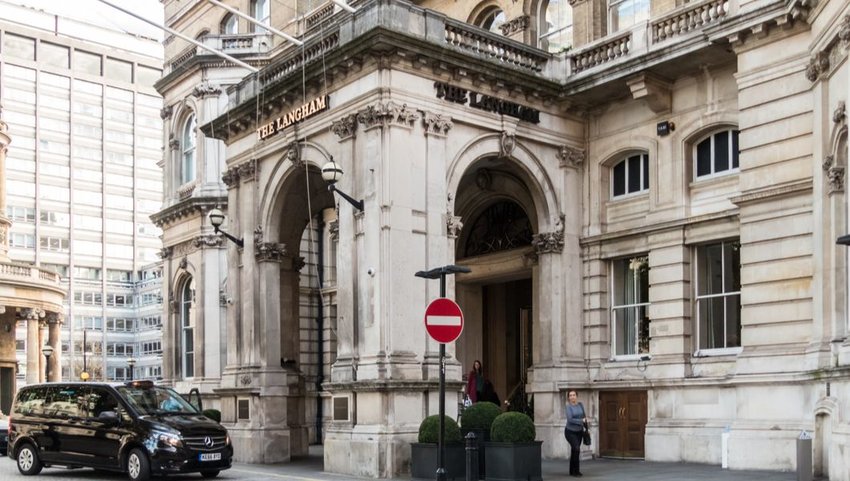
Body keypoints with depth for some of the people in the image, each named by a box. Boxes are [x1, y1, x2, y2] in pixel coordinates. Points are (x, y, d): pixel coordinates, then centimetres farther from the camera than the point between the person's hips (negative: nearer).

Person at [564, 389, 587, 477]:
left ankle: (572, 471, 23)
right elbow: (570, 419, -23)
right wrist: (581, 421, -20)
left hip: (579, 431, 5)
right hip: (570, 431, -5)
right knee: (576, 449, -18)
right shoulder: (568, 407, -14)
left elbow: (584, 417, 11)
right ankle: (576, 471, -8)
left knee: (574, 451, 12)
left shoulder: (580, 405, 1)